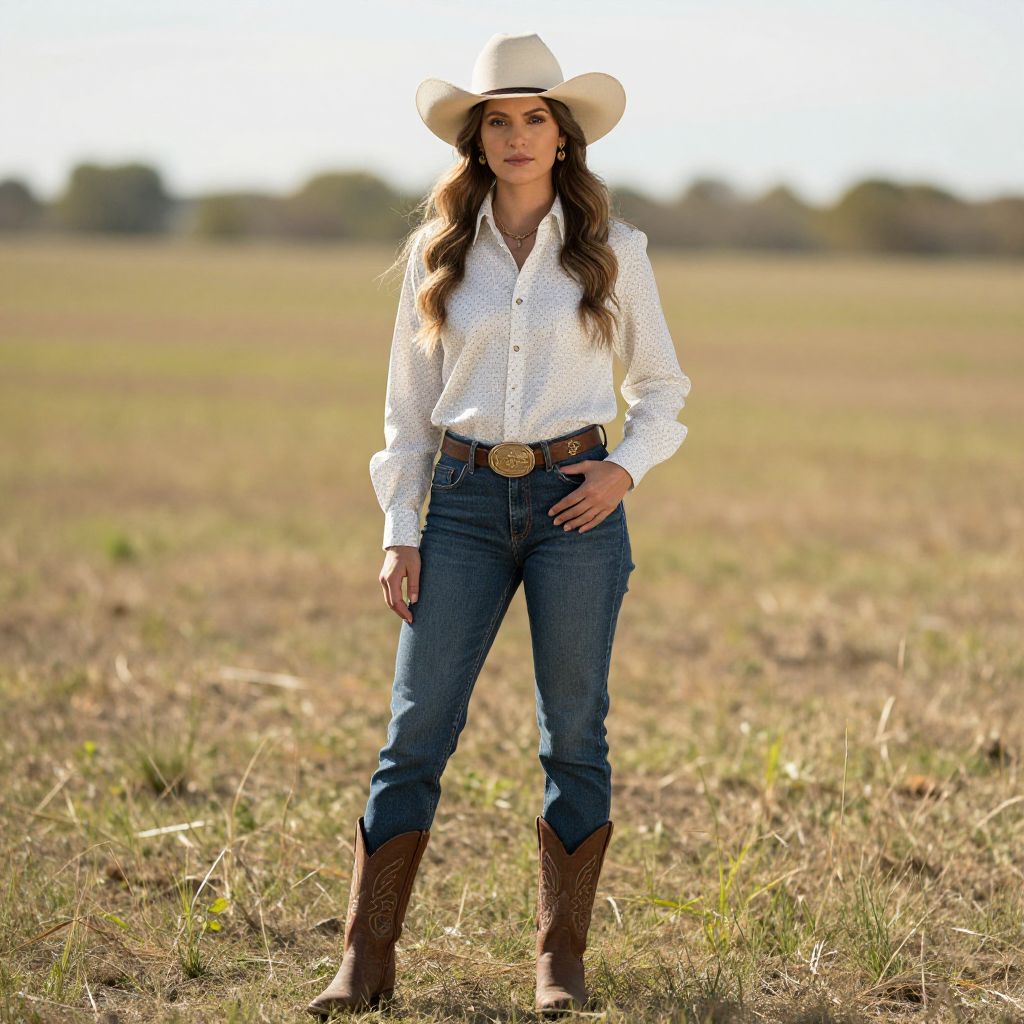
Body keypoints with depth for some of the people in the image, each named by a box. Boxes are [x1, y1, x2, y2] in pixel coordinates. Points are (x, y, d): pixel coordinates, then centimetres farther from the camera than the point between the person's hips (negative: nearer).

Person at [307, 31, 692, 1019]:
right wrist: (398, 530, 3)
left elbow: (662, 386, 12)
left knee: (574, 735, 2)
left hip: (575, 503, -1)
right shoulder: (437, 252, 7)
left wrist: (625, 467, -6)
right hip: (465, 501, 1)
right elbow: (408, 401, 10)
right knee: (417, 730, -3)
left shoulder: (611, 250, 4)